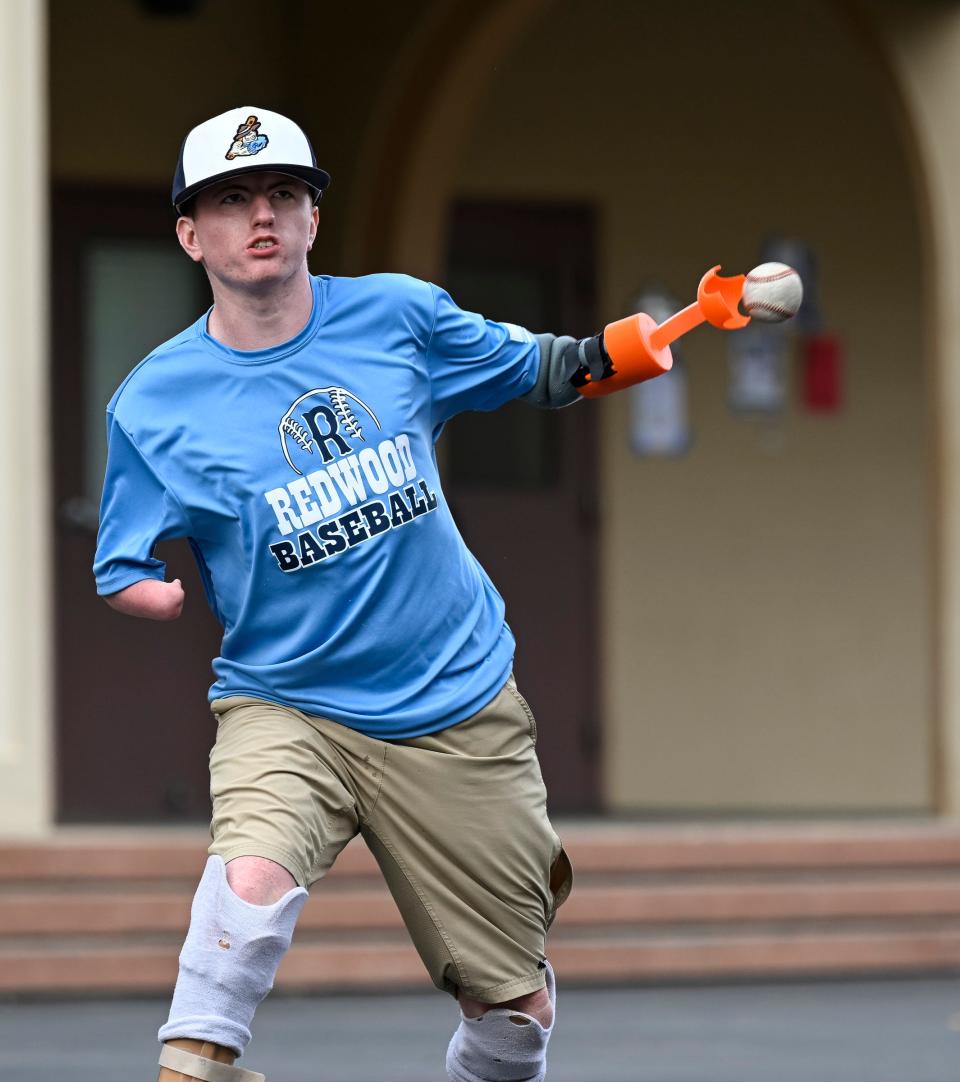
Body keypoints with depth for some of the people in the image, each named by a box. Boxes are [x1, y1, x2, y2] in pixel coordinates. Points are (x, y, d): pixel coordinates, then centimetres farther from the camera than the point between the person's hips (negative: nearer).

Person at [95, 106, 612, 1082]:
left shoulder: (398, 315, 0)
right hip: (286, 706, -2)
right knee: (254, 874, -36)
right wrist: (164, 597, -16)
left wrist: (608, 352, -6)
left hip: (459, 713, 2)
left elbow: (535, 369, 13)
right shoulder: (154, 405, -4)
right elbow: (120, 572, 4)